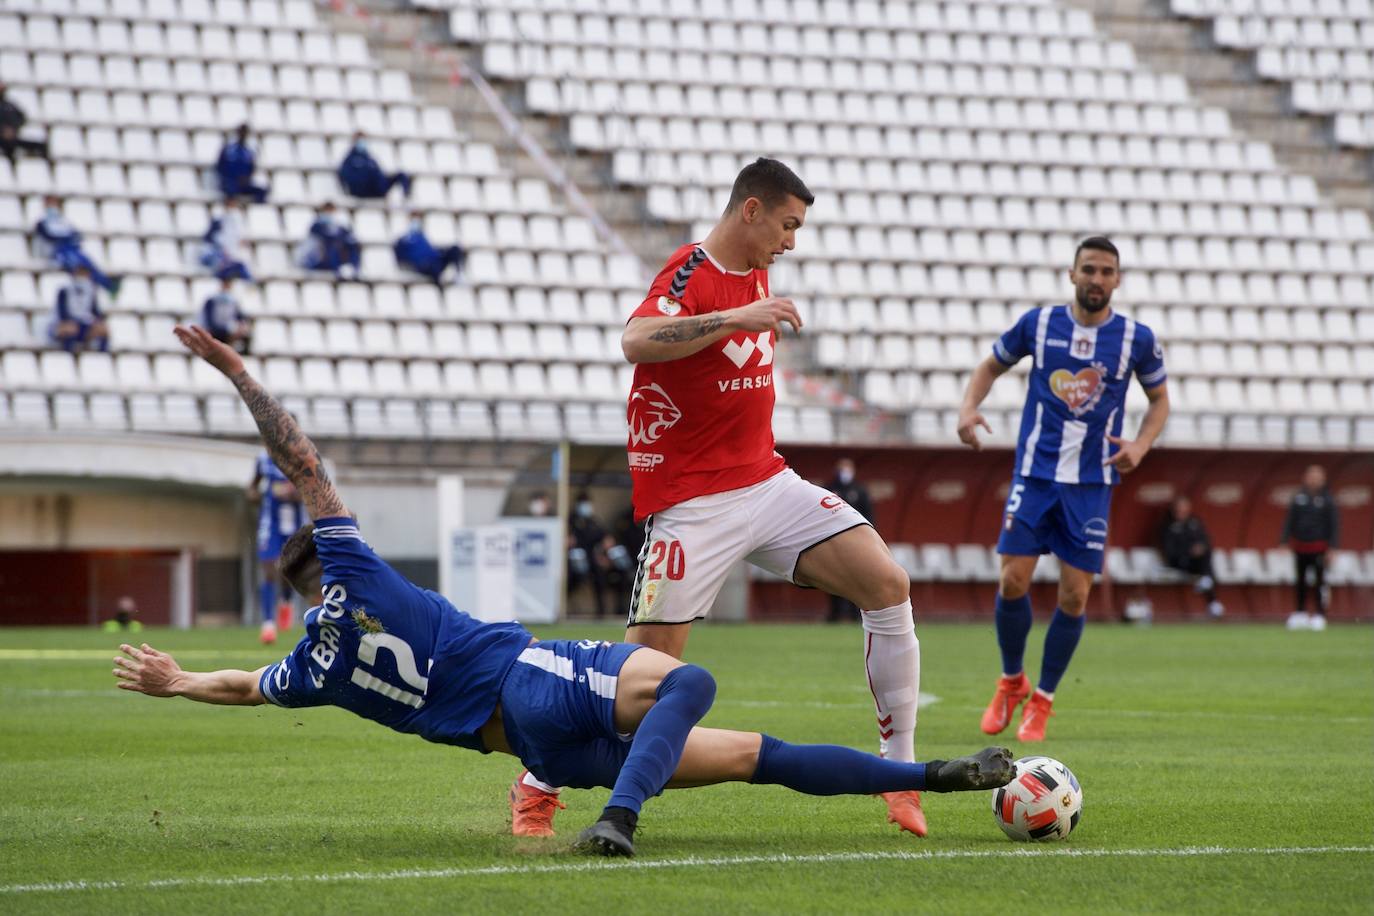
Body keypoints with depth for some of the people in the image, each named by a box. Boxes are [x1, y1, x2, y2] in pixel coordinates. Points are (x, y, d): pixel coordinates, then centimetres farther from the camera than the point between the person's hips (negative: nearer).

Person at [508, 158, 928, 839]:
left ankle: (900, 771, 0)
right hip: (692, 500, -8)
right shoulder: (689, 273, -14)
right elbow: (636, 343, -35)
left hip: (766, 482, 8)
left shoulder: (754, 274, 13)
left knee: (888, 586, -6)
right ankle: (537, 786, 10)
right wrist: (736, 318, -38)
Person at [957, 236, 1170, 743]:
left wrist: (1140, 444, -7)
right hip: (1035, 472, 0)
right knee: (1013, 580, -9)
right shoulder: (1038, 323, -1)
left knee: (1075, 595, -3)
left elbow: (1159, 398, 12)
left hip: (1092, 482, 0)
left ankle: (1042, 701, 13)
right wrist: (969, 407, -6)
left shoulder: (1136, 338, -2)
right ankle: (1010, 681, 16)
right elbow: (991, 365, 13)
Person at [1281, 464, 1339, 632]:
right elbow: (1289, 520, 8)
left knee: (1319, 580, -4)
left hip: (1319, 547, -3)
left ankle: (1320, 615, 0)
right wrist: (1284, 541, 2)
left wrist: (1332, 546, -9)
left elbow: (1334, 523, -2)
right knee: (1300, 580, 9)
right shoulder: (1298, 497, 5)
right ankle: (1300, 613, 18)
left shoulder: (1328, 500, -2)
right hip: (1300, 546, 3)